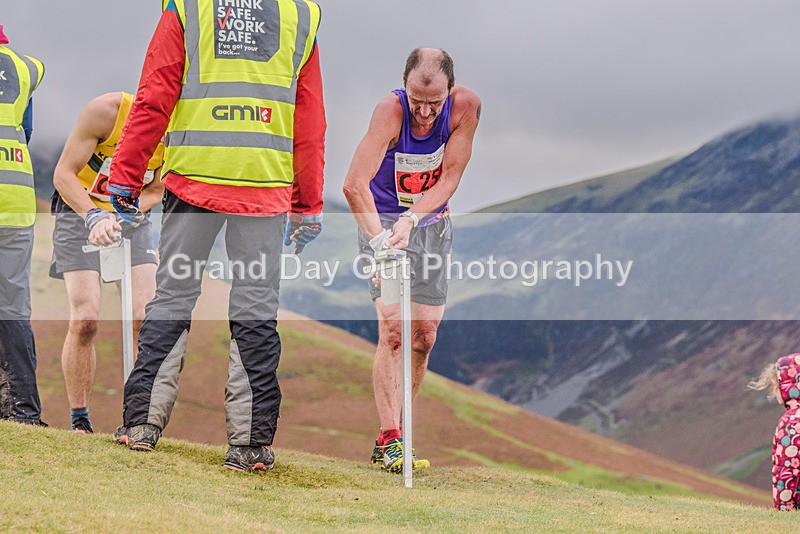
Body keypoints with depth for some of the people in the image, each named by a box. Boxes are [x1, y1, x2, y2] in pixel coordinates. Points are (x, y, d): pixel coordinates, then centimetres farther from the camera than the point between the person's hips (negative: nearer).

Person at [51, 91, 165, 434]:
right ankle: (79, 422, -2)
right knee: (84, 319, -15)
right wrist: (94, 216, -35)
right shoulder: (106, 110, -25)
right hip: (79, 212, -3)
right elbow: (63, 174, -20)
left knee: (146, 319, -12)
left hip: (132, 218, 3)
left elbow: (155, 191, -2)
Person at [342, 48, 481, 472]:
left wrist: (411, 220, -31)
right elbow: (355, 185, -36)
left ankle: (391, 436, 16)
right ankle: (389, 440, -19)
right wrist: (379, 238, -48)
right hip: (383, 220, -4)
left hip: (432, 223, 4)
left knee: (424, 334, 4)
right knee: (393, 326, -17)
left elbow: (449, 178, -17)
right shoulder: (391, 110, -28)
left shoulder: (466, 106, -19)